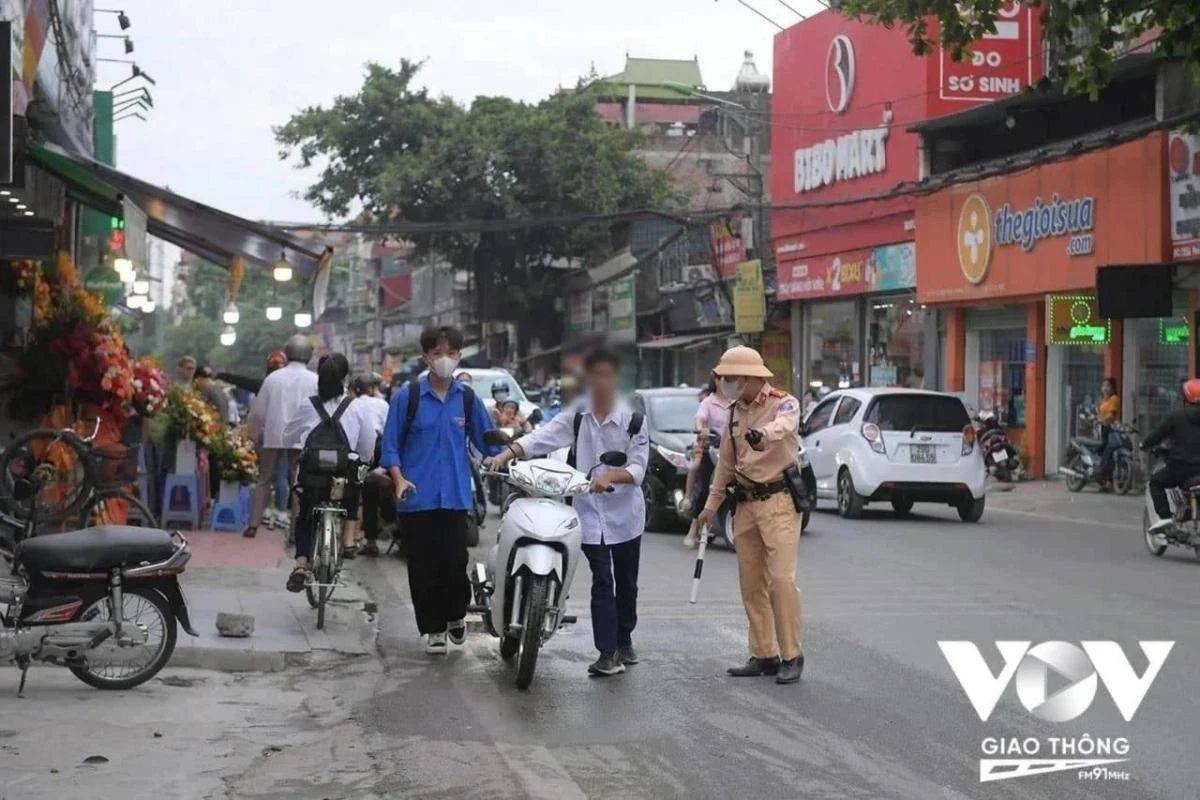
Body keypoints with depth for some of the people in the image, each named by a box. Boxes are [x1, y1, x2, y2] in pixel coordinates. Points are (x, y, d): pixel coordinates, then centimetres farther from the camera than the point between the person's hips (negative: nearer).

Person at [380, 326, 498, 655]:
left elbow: (487, 442, 12)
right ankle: (433, 629, 19)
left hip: (456, 495, 1)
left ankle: (455, 614, 26)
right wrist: (399, 479, -12)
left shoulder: (468, 399, 5)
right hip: (417, 495, -1)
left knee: (455, 561, -2)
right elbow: (390, 444, 1)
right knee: (423, 566, 4)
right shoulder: (407, 396, -1)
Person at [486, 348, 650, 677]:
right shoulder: (576, 417, 2)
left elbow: (638, 468, -10)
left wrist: (611, 476, -29)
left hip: (625, 513, 0)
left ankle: (624, 640, 32)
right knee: (602, 582, -5)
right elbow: (541, 437, -10)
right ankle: (608, 653, -7)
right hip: (591, 513, 0)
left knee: (626, 581, 13)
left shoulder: (632, 420, -4)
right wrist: (506, 454, -26)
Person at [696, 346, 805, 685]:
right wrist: (711, 506, 20)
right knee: (751, 583, 7)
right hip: (745, 503, 7)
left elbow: (784, 425, -33)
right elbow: (726, 462, 20)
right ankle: (764, 655, 14)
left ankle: (791, 656, -5)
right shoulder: (736, 412, 14)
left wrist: (763, 434, -55)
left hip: (779, 501, -7)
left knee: (782, 578, -13)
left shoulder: (784, 403, -8)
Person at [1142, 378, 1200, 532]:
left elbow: (1159, 433, 2)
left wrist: (1145, 444, 18)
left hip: (1180, 466, -3)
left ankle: (1164, 516, -2)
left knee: (1155, 482, 16)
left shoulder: (1177, 415, -4)